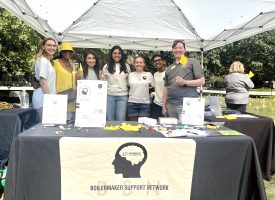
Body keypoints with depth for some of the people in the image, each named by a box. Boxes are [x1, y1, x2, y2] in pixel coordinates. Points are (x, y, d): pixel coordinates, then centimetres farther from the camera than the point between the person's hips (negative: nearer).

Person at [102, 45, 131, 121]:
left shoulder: (126, 67, 8)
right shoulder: (106, 67, 5)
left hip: (122, 96, 0)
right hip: (109, 96, 0)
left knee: (121, 121, 2)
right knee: (110, 120, 6)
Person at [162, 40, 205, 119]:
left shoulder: (192, 62, 5)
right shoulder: (169, 68, 18)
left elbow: (202, 81, -1)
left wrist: (185, 82, -13)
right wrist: (164, 106, 13)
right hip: (171, 105, 5)